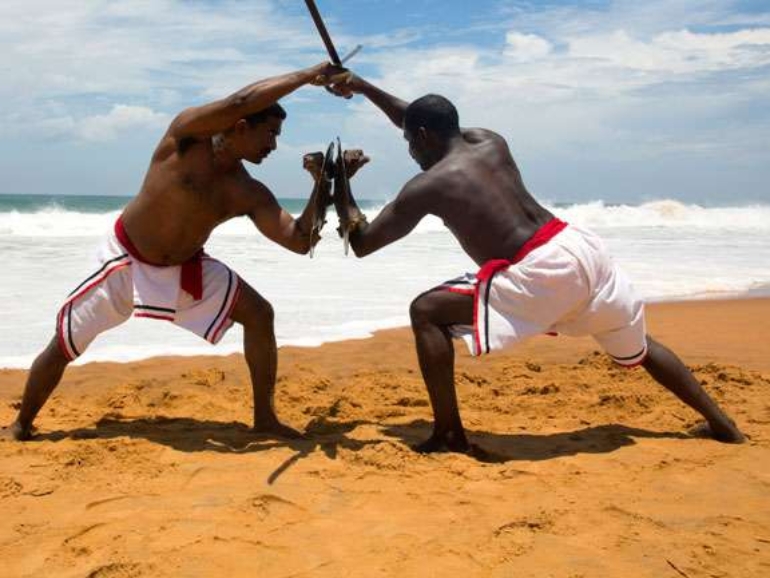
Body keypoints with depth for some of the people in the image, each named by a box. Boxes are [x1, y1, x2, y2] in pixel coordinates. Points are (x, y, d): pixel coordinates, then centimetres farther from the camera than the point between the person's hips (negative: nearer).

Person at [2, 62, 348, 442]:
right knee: (64, 344, 1)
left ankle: (264, 418, -1)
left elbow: (299, 240, -20)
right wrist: (309, 76, -33)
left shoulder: (250, 195, -13)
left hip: (186, 268, 3)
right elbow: (238, 103, -38)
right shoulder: (186, 135, -21)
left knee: (258, 314, -12)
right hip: (125, 260, -3)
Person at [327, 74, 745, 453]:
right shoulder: (488, 142, 17)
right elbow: (423, 121, 35)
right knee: (637, 347, 30)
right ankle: (721, 423, 42)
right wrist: (362, 86, 37)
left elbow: (362, 243, 5)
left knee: (426, 313, -1)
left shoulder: (426, 186, -1)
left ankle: (448, 435, 1)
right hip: (581, 247, 8)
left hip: (539, 272, -8)